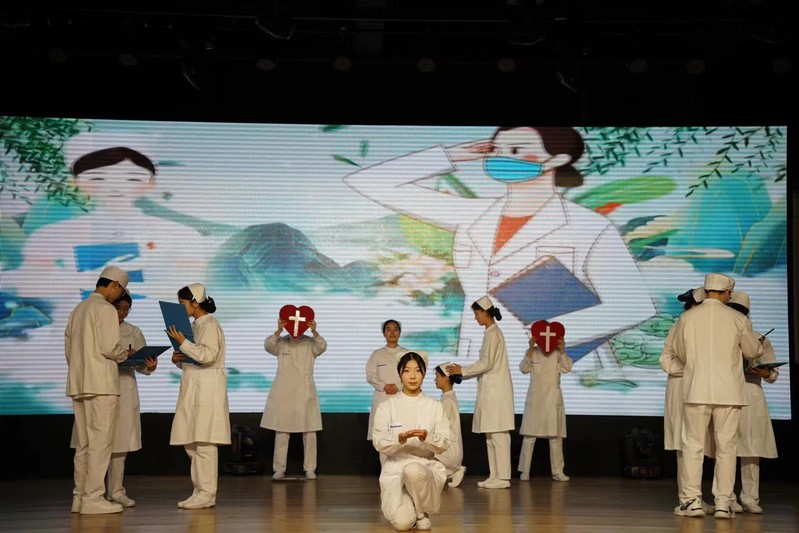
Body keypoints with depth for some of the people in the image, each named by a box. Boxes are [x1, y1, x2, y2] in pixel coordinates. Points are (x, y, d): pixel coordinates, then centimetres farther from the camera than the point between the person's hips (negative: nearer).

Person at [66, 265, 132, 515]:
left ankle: (80, 496, 13)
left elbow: (68, 349, 17)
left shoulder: (77, 309, 17)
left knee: (83, 443, 12)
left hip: (77, 384, 8)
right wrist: (126, 354, 3)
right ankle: (93, 498, -6)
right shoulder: (106, 309, -8)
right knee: (100, 442, -5)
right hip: (100, 382, -8)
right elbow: (110, 348, -15)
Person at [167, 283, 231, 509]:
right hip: (193, 388, 9)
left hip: (207, 387, -9)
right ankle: (200, 490, 15)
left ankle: (206, 493, -4)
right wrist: (179, 359, 5)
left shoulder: (210, 325, -8)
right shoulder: (195, 325, 18)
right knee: (191, 442, 9)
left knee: (204, 442, -8)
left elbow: (207, 355, -22)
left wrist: (183, 343, -18)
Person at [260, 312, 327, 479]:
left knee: (309, 433, 0)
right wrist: (278, 331, -35)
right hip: (283, 395, 0)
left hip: (305, 394, 0)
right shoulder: (281, 343, 3)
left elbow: (322, 347, -17)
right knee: (281, 433, 1)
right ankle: (279, 469, 8)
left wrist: (314, 332, -37)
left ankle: (310, 469, 9)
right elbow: (268, 345, -16)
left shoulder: (310, 343, 2)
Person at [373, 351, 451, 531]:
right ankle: (408, 508, 15)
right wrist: (399, 439, -24)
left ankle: (422, 512, -8)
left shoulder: (434, 406, 6)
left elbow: (444, 444, 1)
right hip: (395, 467, 0)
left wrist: (427, 438, -21)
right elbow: (379, 443, -4)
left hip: (426, 466, 0)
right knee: (402, 522, -25)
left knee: (413, 470, -39)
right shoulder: (387, 406, 3)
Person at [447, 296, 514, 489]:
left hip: (495, 389, -10)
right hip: (491, 389, 10)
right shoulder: (492, 332, 16)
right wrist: (462, 371, 14)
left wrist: (462, 370, -9)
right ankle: (495, 476, 13)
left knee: (498, 434, -8)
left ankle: (502, 477, -6)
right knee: (492, 435, 10)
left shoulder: (492, 333, -12)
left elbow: (486, 363, -17)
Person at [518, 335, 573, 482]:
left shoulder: (558, 354, 1)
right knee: (529, 436, -1)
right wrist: (531, 349, -21)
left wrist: (562, 350, -23)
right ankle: (525, 471, 5)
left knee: (556, 437, 3)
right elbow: (523, 368, -14)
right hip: (534, 401, -1)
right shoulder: (532, 353, -1)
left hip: (553, 401, 1)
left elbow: (567, 368, -13)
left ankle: (557, 471, 9)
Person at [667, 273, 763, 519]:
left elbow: (679, 353, 11)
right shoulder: (737, 319, -3)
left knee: (693, 446, 6)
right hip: (728, 391, 0)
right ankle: (723, 503, 7)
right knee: (726, 448, 7)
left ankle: (692, 501, 3)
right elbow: (753, 352, 10)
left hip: (697, 390, 0)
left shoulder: (687, 318, -1)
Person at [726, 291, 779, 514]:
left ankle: (750, 498, 4)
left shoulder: (760, 341, 10)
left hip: (751, 397, 0)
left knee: (750, 448, -3)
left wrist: (765, 373, -12)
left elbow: (773, 374, 9)